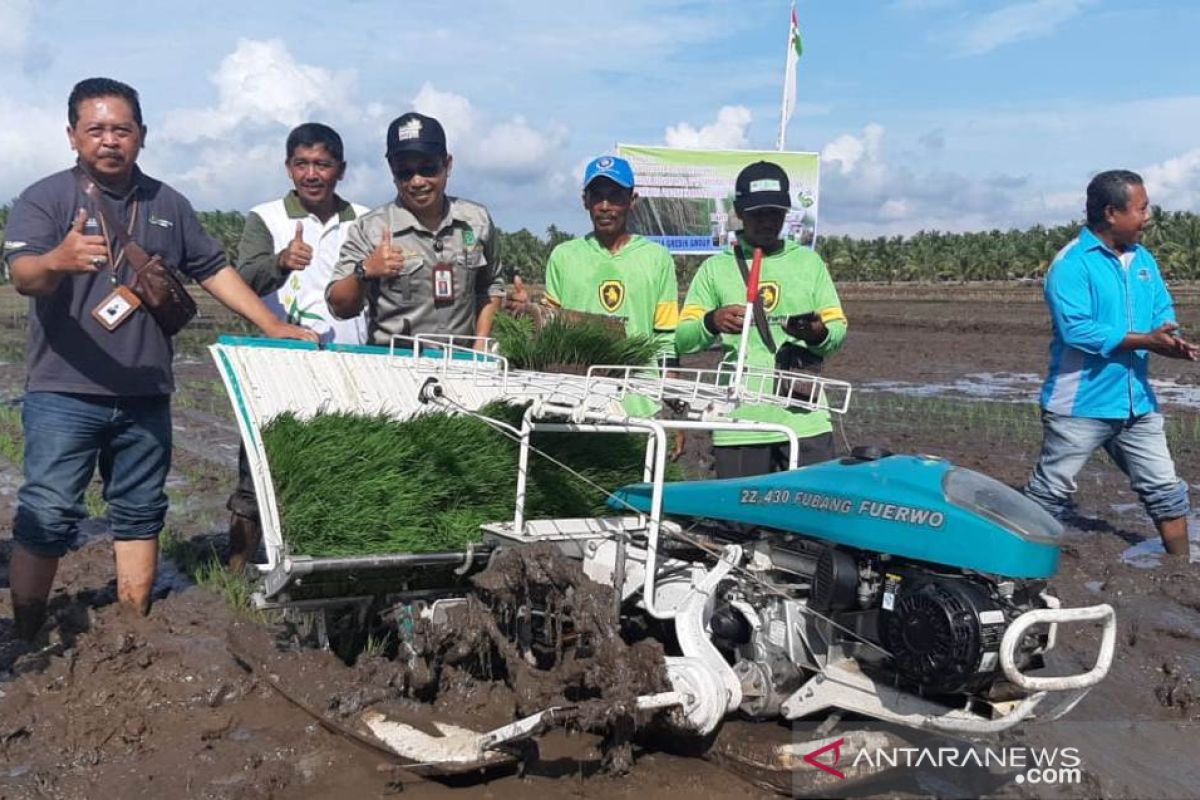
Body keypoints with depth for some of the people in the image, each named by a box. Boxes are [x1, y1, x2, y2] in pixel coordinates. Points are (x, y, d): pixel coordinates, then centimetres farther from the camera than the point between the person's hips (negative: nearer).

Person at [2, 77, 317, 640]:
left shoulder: (168, 205, 11)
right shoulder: (45, 199, -4)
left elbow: (214, 270, 16)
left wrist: (272, 327, 9)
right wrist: (59, 260, -43)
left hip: (145, 397, 5)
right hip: (64, 396, -4)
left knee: (139, 514, 11)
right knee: (46, 518, -5)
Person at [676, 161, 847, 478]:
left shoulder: (809, 261, 16)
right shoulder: (716, 268, 11)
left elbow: (838, 329, 12)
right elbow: (682, 339, 5)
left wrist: (819, 335, -12)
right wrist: (712, 323, -17)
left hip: (805, 419, 1)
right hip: (738, 421, 0)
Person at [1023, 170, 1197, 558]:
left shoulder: (1143, 260, 10)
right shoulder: (1072, 263, -15)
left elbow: (1164, 314, 9)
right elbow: (1077, 330, -24)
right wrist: (1145, 340, -24)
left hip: (1137, 401, 7)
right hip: (1081, 403, -7)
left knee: (1165, 490, 15)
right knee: (1049, 495, 4)